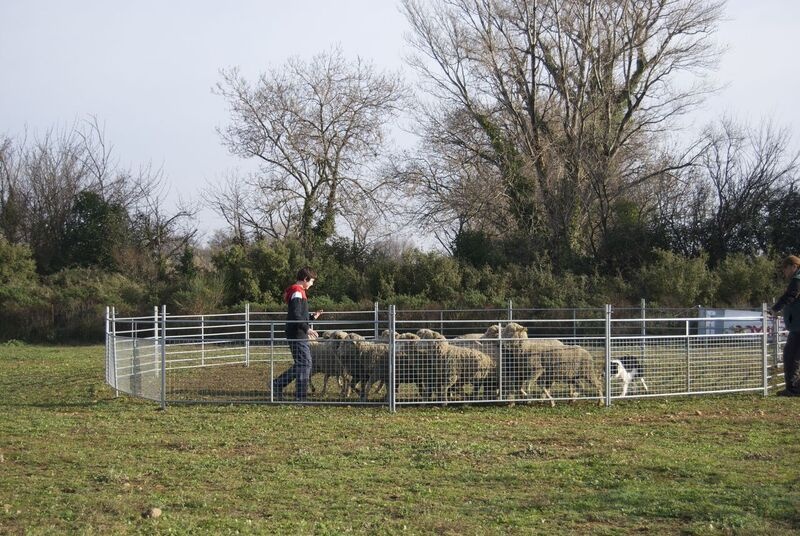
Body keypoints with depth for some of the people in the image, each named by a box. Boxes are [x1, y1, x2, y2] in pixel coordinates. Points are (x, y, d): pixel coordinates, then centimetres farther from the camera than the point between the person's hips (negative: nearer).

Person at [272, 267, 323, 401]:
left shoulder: (298, 292, 19)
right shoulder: (297, 292, -14)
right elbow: (295, 315, -23)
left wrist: (312, 316, 16)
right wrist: (307, 328, -26)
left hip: (299, 335, 10)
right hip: (298, 335, -10)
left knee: (300, 364, 14)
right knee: (305, 363, -8)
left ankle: (277, 384, 16)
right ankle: (301, 396, -6)